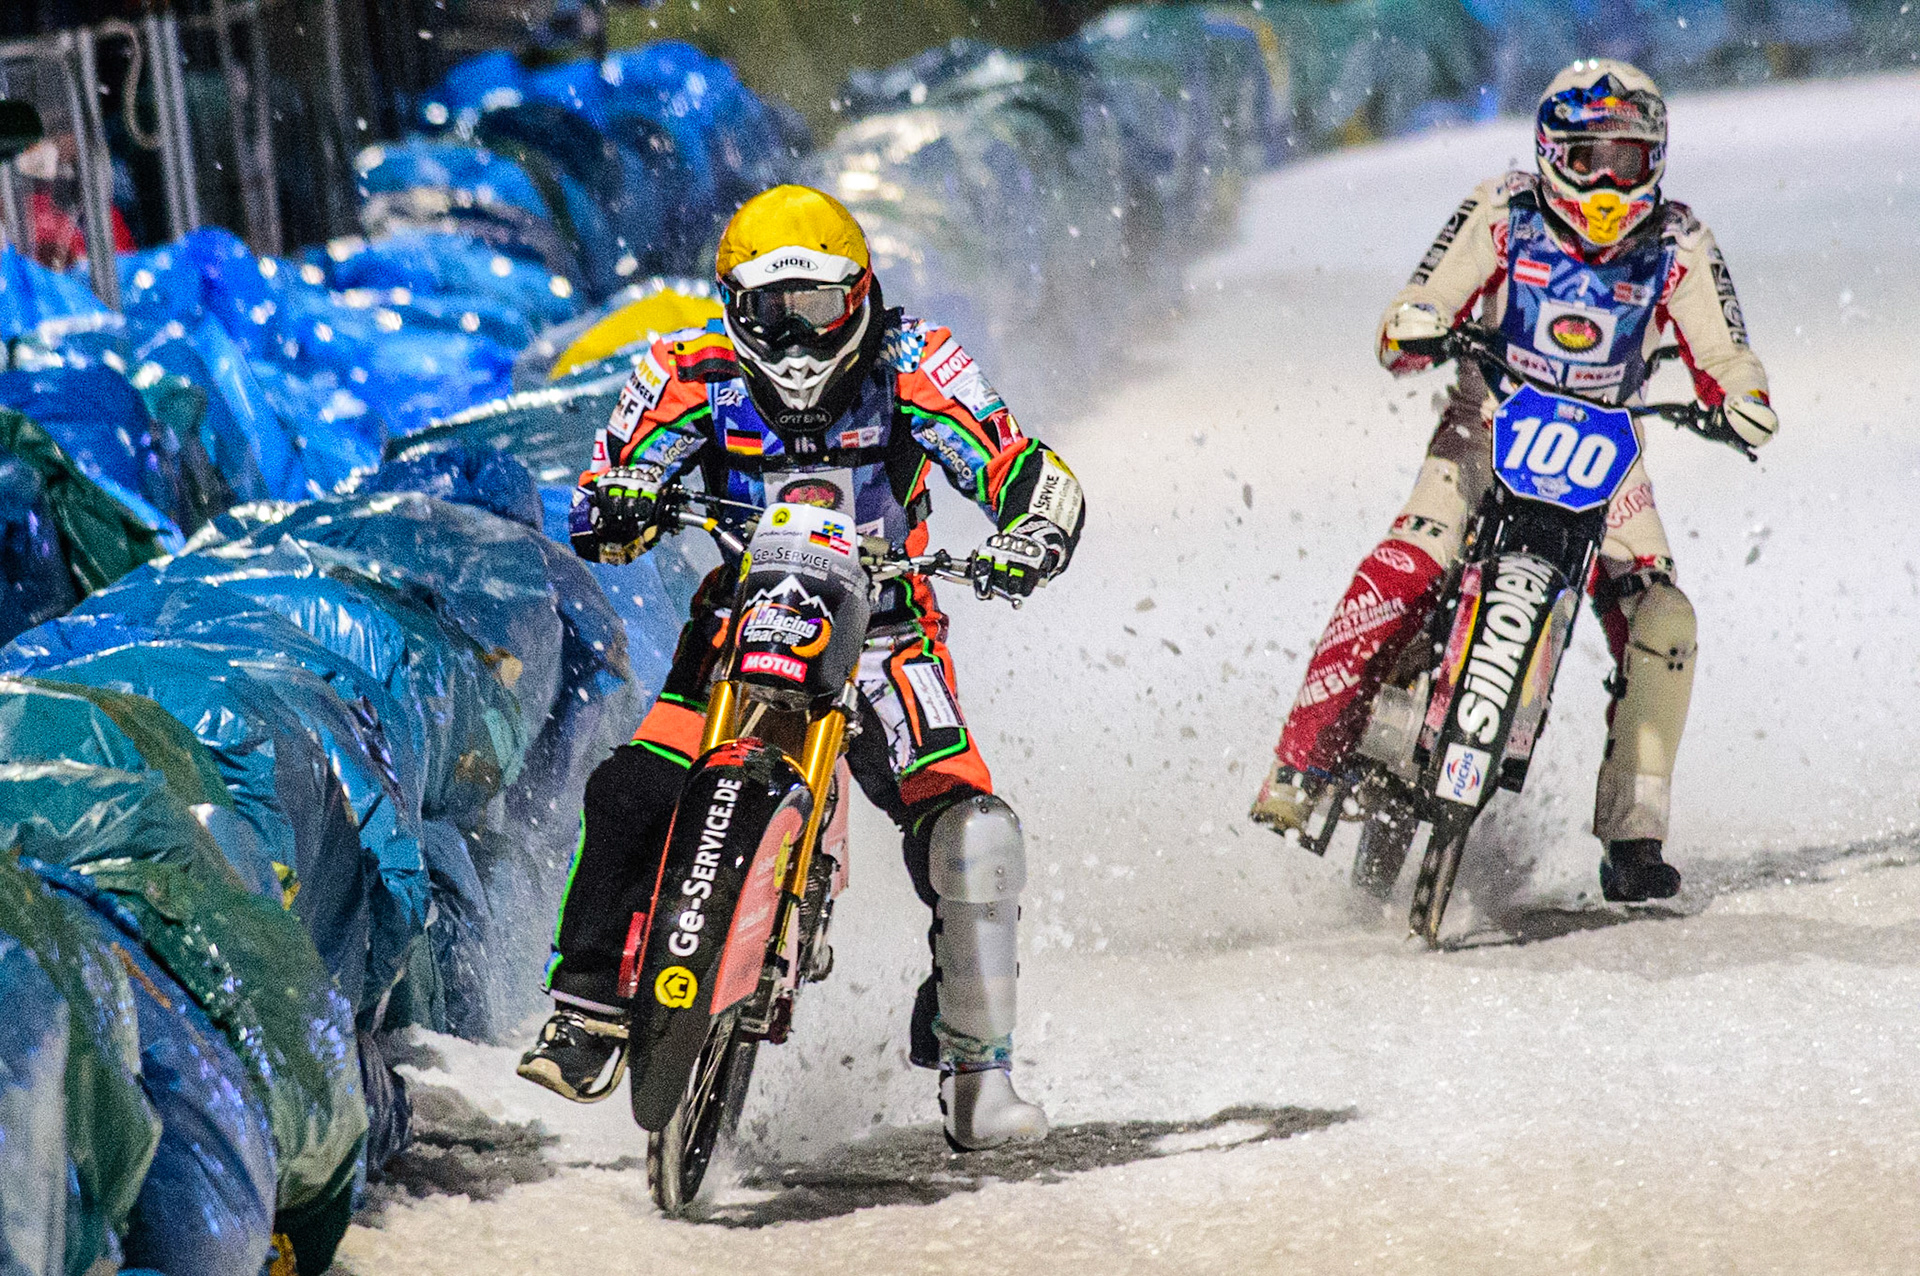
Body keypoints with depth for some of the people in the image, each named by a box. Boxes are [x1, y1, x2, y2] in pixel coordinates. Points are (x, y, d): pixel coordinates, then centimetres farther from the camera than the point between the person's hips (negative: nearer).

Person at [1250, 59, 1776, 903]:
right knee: (1405, 571, -26)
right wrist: (1415, 328, -32)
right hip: (1487, 428, -2)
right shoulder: (1502, 216, -6)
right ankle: (1300, 764, -25)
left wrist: (1742, 402, -25)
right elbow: (1409, 325, -8)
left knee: (1661, 622, -15)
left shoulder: (1676, 247, -2)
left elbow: (1721, 356, -3)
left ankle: (1631, 835, -6)